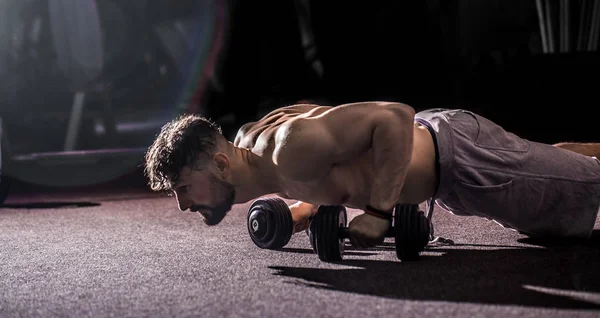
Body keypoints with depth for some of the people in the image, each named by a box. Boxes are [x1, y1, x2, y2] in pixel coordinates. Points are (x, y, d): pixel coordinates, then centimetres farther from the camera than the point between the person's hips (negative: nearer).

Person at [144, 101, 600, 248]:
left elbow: (396, 116, -37)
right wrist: (309, 204, -4)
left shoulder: (295, 148, -37)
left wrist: (378, 212, -35)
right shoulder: (248, 140, -7)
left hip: (457, 152, -8)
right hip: (429, 137, 8)